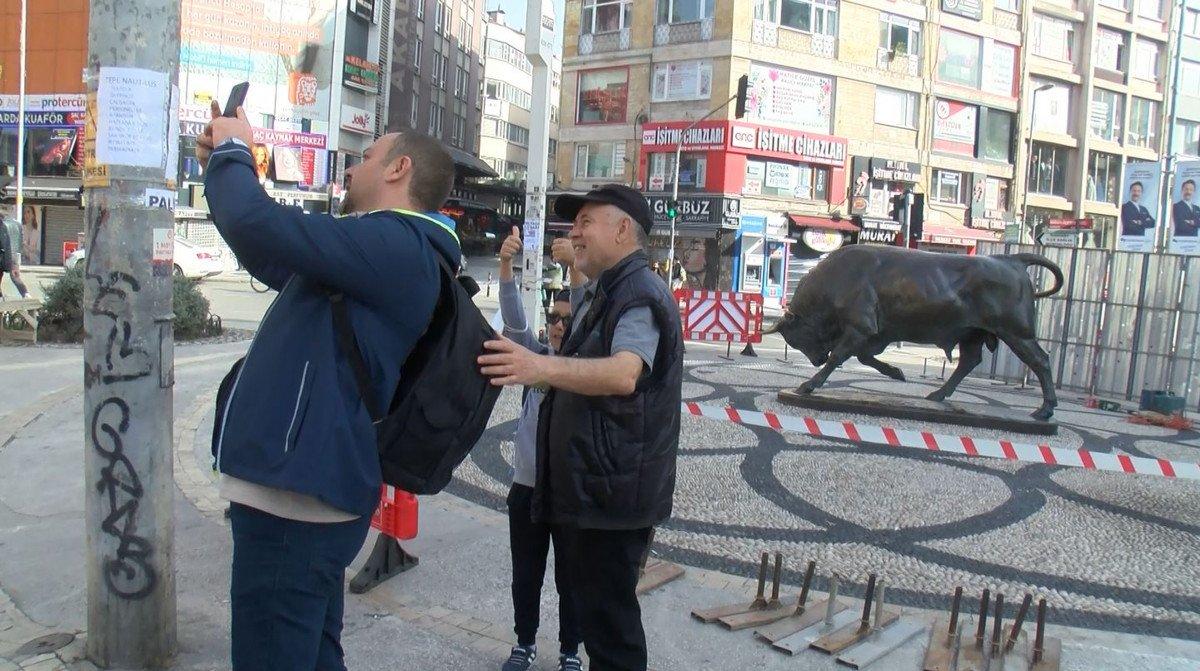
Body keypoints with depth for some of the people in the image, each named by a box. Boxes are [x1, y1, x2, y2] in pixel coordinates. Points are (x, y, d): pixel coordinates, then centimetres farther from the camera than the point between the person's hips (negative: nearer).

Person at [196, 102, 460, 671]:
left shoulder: (395, 243, -16)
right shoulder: (393, 253, 17)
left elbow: (258, 226, -26)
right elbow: (274, 259, 29)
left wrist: (233, 151, -4)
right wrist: (223, 165, 22)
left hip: (296, 499, -11)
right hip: (305, 490, 11)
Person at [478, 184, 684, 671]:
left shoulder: (641, 295, -16)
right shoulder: (595, 296, 17)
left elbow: (624, 374, -37)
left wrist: (544, 367, -49)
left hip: (615, 489, -10)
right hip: (586, 484, 11)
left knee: (608, 618, -4)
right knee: (593, 605, 20)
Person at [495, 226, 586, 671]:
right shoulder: (536, 357, 3)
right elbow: (513, 318, -12)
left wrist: (575, 267, -35)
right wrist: (506, 264, -27)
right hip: (527, 485, 3)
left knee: (570, 577, 11)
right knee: (525, 573, 16)